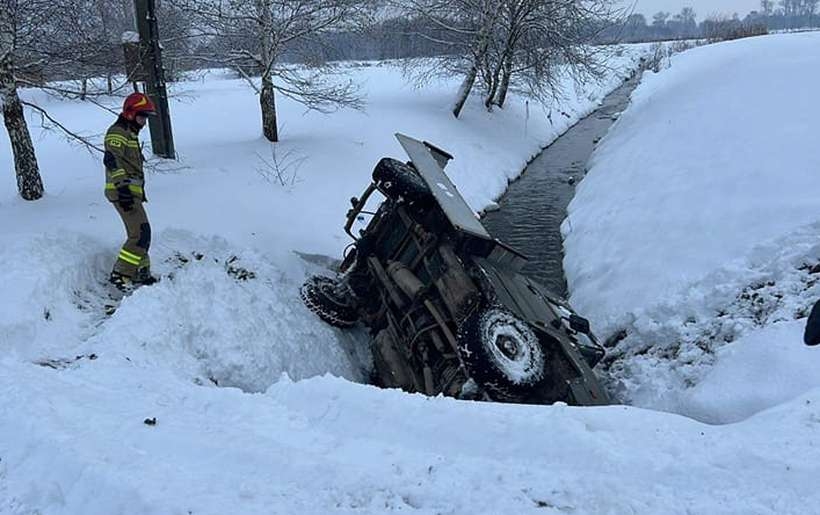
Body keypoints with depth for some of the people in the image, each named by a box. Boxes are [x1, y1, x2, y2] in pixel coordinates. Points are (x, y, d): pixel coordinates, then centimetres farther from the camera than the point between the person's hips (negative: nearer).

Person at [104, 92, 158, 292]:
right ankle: (120, 274, -14)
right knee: (141, 232, -17)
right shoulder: (117, 133, -8)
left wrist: (140, 190, 35)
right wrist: (122, 186, -35)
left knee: (141, 233, 14)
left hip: (131, 191, 11)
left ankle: (141, 273, 22)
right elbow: (112, 160, -24)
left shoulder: (130, 133, 24)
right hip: (123, 191, -11)